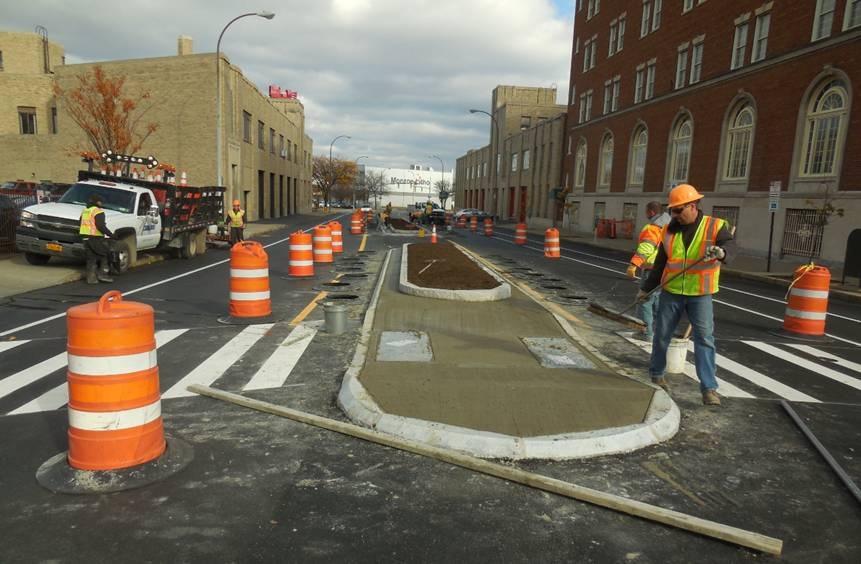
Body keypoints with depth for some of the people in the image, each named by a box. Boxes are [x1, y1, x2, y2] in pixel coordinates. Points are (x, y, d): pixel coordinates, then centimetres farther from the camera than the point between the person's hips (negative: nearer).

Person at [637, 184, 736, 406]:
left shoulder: (715, 226, -5)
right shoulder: (669, 230, 4)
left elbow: (730, 245, -23)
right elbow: (660, 263, 12)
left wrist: (721, 252, -46)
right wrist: (646, 288, 14)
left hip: (700, 294, -3)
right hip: (671, 292, 3)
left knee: (705, 338, -9)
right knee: (661, 335, 10)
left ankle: (709, 388, -4)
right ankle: (656, 375, 31)